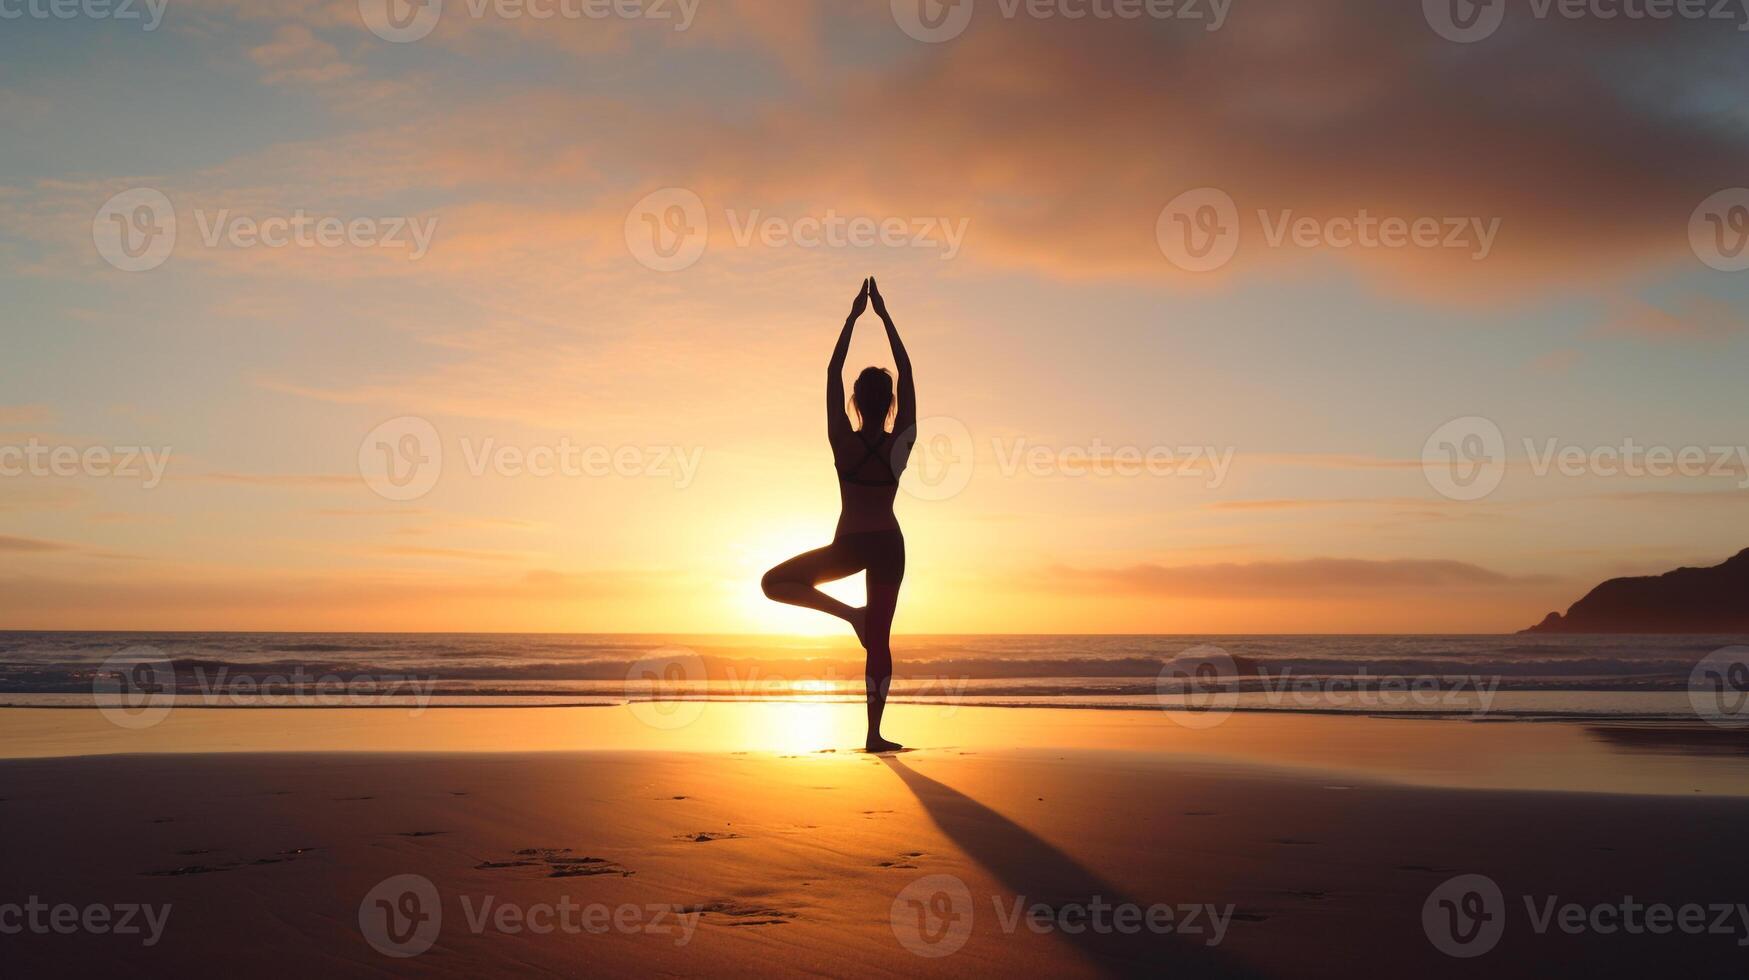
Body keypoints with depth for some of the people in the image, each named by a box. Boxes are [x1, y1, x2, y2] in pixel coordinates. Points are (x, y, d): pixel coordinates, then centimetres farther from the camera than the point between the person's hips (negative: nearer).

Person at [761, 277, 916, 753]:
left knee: (775, 582, 12)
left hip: (848, 546, -2)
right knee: (880, 640, 7)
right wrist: (884, 315, -1)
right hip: (889, 545, 2)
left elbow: (833, 371, -3)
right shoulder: (900, 444, -7)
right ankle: (874, 733, 5)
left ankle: (849, 612, -3)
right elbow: (907, 373, -3)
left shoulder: (843, 442, -9)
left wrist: (854, 315, 1)